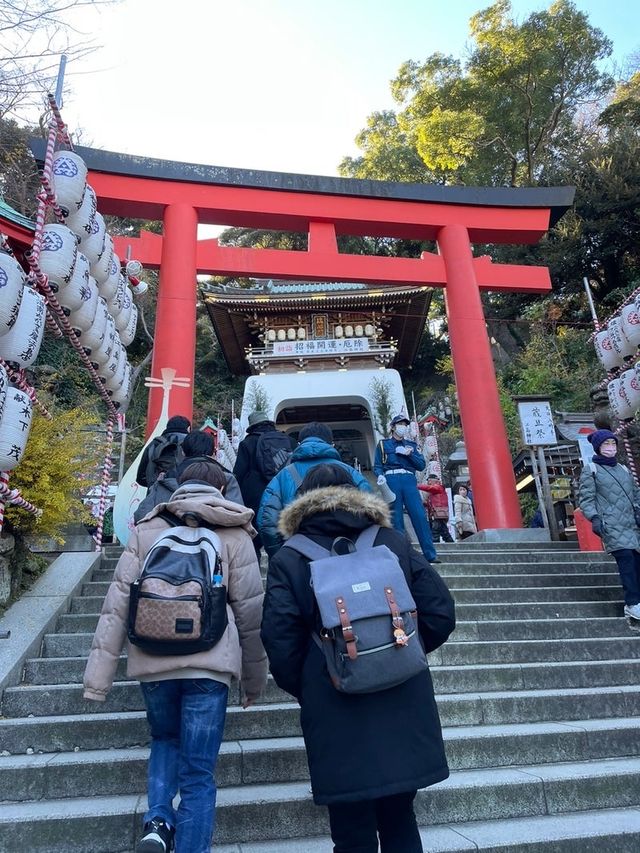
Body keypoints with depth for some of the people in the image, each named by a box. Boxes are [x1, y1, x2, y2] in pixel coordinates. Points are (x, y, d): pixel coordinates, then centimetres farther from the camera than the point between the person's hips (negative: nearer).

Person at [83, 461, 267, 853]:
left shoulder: (146, 530, 8)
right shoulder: (234, 534, 4)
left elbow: (117, 605, 3)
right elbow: (251, 612, 4)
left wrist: (99, 676, 5)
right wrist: (255, 678, 14)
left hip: (152, 662, 3)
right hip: (208, 663, -2)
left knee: (165, 740, 29)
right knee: (198, 774, 10)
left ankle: (157, 821, 11)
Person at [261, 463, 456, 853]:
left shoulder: (288, 560, -5)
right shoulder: (393, 541, 0)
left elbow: (280, 645, -10)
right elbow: (441, 614, -1)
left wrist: (306, 691, 9)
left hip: (337, 717, -2)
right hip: (403, 704, 3)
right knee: (400, 822, 22)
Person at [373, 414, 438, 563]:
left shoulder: (411, 445, 22)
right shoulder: (383, 444, 15)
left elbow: (422, 465, 12)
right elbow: (377, 466, 7)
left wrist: (410, 454, -3)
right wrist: (380, 475, -14)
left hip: (409, 481, 2)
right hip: (391, 480, -1)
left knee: (420, 516, -9)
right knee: (396, 519, -3)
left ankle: (430, 554, -8)